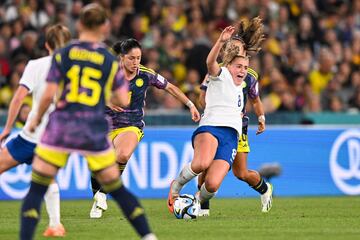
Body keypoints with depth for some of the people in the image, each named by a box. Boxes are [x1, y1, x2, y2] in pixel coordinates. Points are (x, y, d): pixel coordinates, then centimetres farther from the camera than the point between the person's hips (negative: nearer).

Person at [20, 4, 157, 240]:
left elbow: (49, 95, -7)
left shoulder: (62, 55, -1)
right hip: (95, 132, 2)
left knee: (36, 190, 4)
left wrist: (37, 119, 10)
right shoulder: (111, 61, 3)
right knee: (117, 189, 15)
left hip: (60, 129, -2)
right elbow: (123, 100, 1)